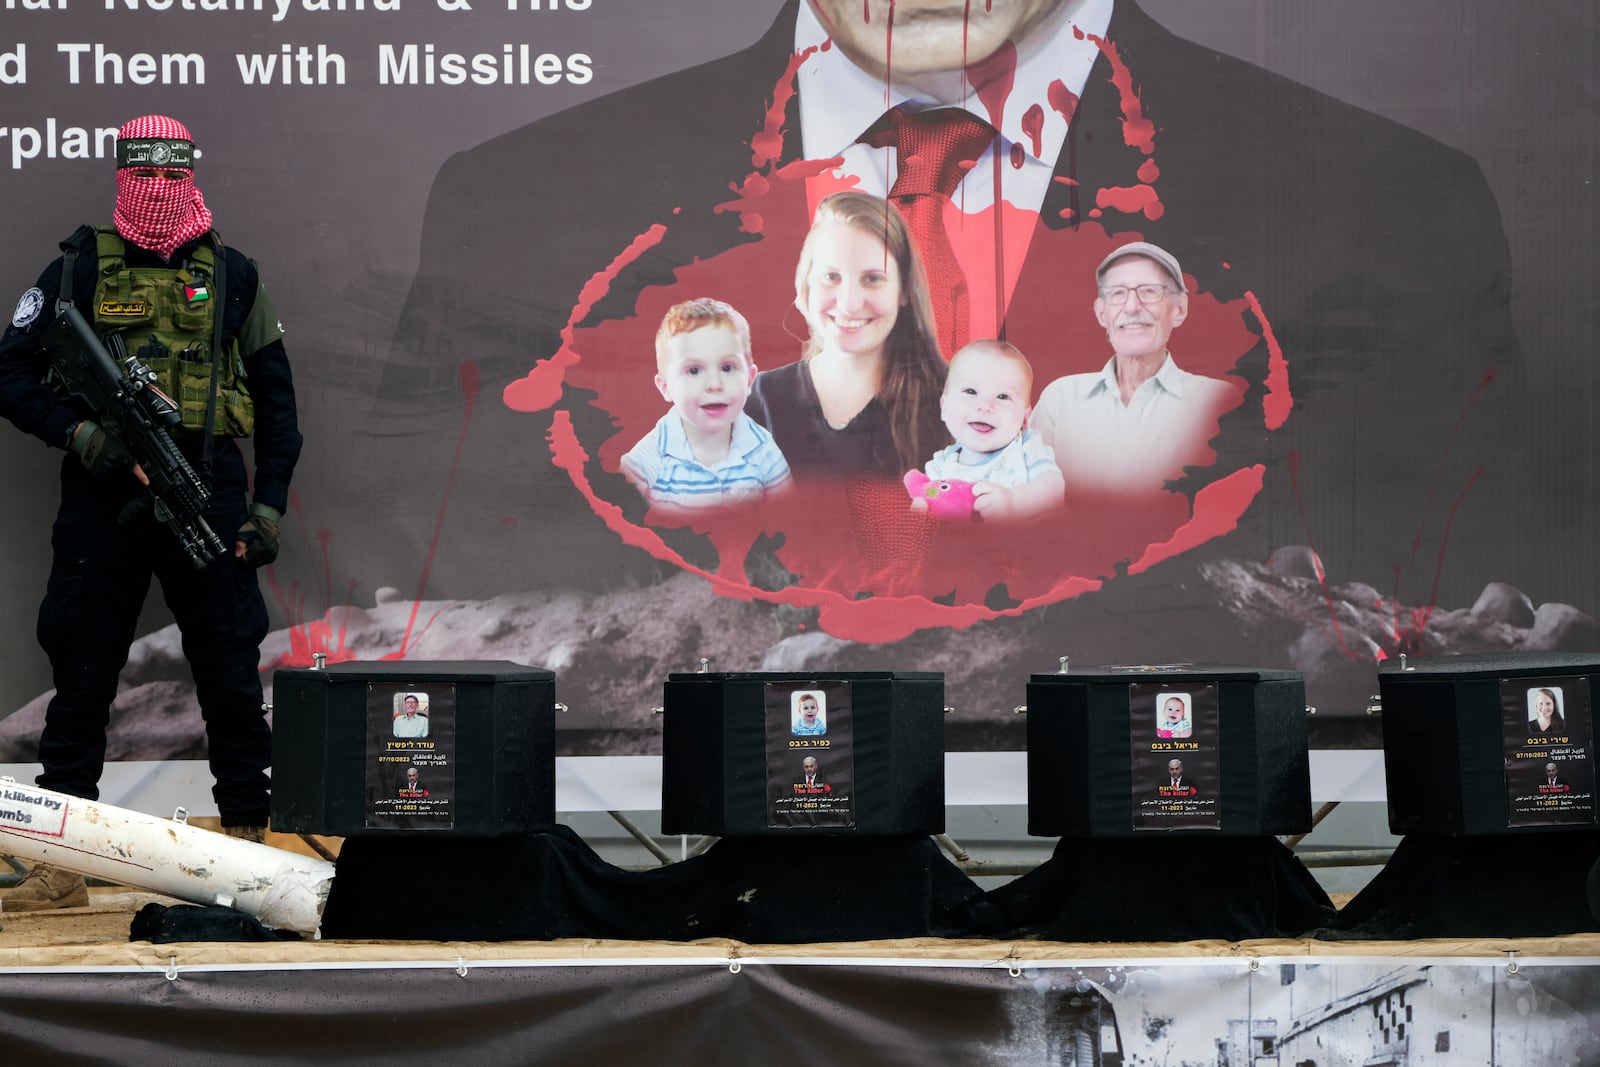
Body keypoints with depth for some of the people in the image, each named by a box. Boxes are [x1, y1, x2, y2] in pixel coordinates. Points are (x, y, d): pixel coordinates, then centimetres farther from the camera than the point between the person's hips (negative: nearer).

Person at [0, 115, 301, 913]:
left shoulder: (231, 275, 10)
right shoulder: (79, 270, 6)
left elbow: (276, 398, 14)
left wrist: (270, 501, 6)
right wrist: (75, 431, -13)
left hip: (209, 497, 1)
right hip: (104, 496, 0)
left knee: (230, 675, 1)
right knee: (81, 675, 1)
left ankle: (249, 840, 11)